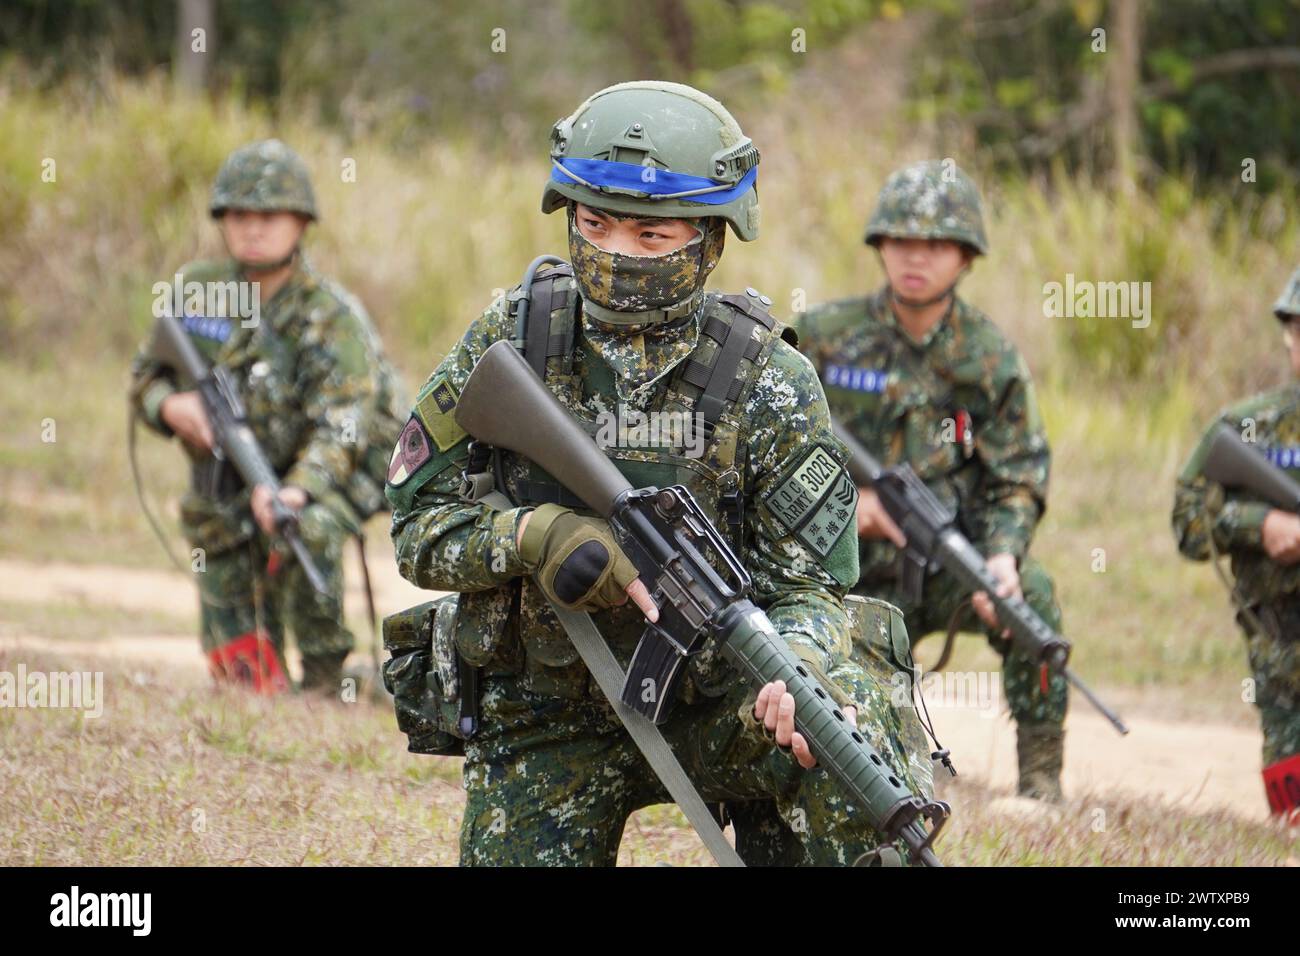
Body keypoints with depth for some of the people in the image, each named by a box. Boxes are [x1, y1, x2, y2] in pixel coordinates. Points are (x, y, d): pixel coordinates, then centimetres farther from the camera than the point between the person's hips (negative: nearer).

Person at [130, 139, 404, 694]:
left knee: (306, 529, -38)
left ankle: (325, 676, -21)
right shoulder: (196, 290, -6)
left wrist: (294, 493, -48)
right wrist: (171, 405, -19)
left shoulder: (333, 320, -20)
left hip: (319, 478, -4)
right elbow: (146, 376, 5)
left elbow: (339, 428, -30)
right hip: (223, 492, 4)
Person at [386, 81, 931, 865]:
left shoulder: (767, 383, -9)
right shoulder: (510, 341, -5)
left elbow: (809, 585, -11)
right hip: (548, 722, 2)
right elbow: (418, 524, -3)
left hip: (712, 702, -2)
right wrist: (534, 536, -25)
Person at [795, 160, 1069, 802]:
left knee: (1031, 593, -31)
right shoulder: (824, 337, -5)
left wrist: (1003, 556, -25)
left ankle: (1041, 784, -21)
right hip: (846, 570, 0)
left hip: (946, 565, 0)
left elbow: (1017, 481, -4)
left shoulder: (991, 359, -4)